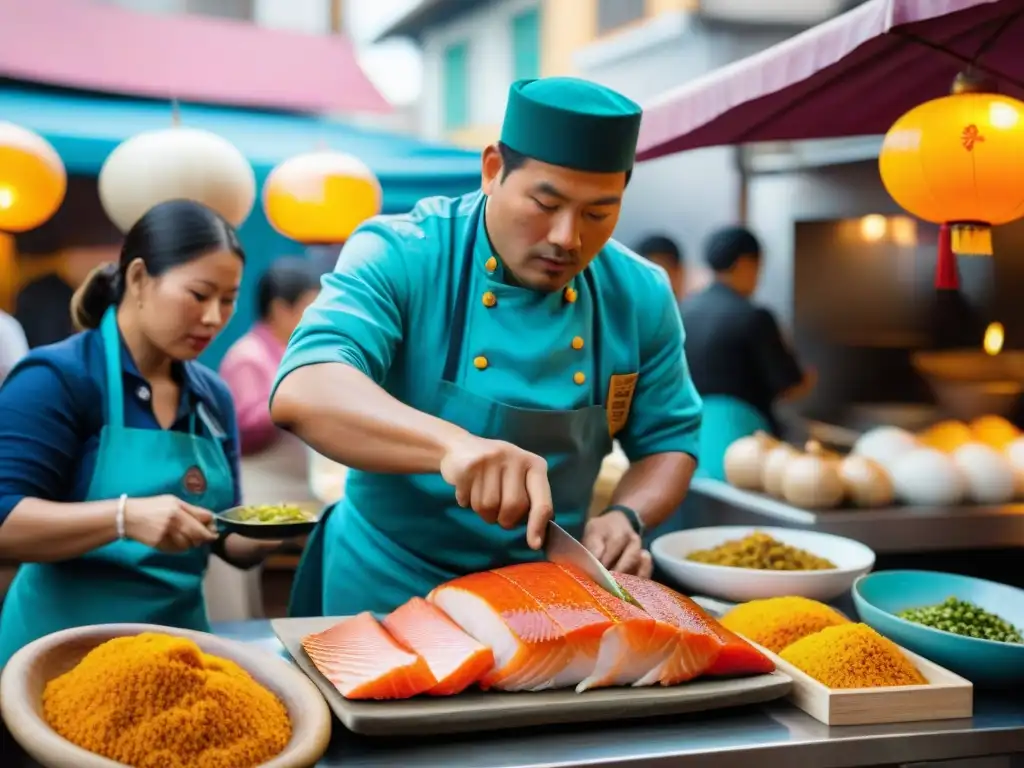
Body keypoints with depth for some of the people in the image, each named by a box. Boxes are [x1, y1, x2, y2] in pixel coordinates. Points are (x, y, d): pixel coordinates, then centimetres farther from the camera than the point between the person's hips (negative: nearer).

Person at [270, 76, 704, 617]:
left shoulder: (641, 297, -4)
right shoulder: (399, 257, -16)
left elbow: (669, 439, 8)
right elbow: (302, 392, -31)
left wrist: (624, 518, -13)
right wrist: (451, 444, -47)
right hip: (385, 592, -3)